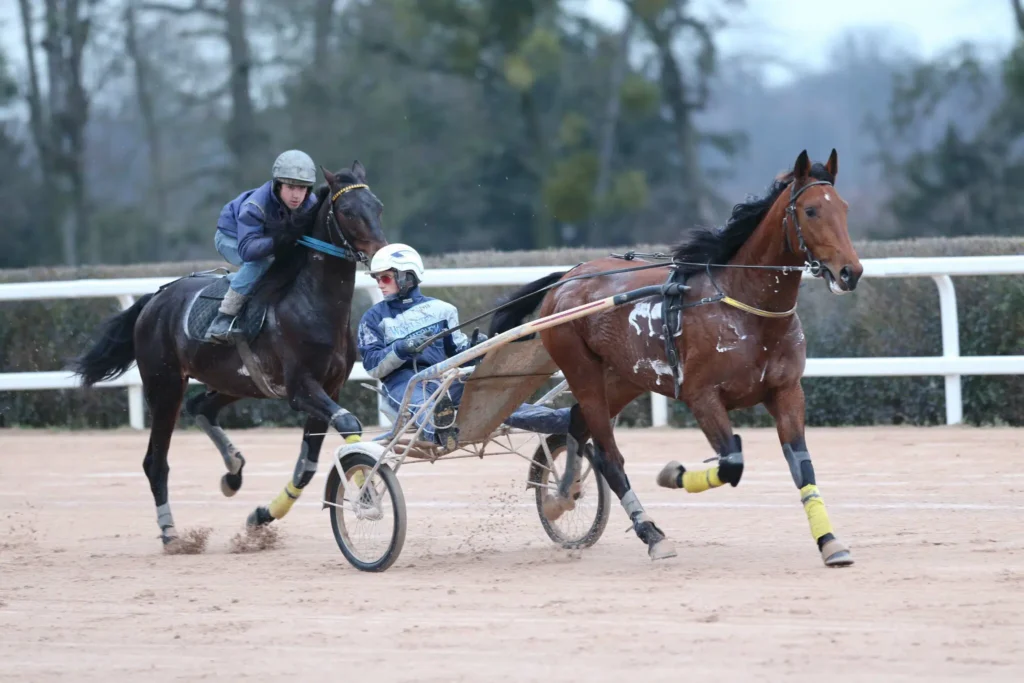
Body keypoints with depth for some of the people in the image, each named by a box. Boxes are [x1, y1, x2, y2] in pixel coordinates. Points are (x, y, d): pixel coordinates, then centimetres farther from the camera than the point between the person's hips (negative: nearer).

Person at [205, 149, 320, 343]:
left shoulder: (311, 204, -24)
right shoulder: (255, 206, -41)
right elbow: (247, 249, -50)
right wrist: (276, 240, -64)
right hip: (232, 238, -7)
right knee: (260, 261, -35)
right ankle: (222, 320, -31)